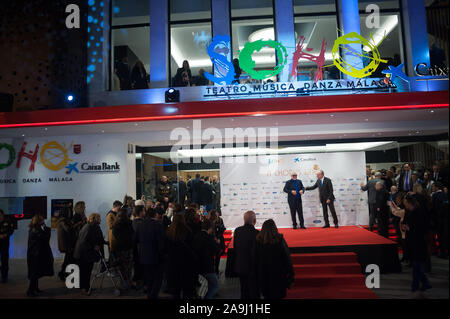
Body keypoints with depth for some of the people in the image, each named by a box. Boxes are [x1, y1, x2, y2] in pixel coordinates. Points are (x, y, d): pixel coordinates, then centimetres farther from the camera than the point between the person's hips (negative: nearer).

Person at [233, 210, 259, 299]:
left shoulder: (237, 230, -4)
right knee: (253, 292, 10)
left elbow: (235, 247, 5)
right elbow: (256, 252, -21)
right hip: (251, 268, -6)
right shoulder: (255, 233, -23)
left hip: (240, 266, 6)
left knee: (244, 290, 22)